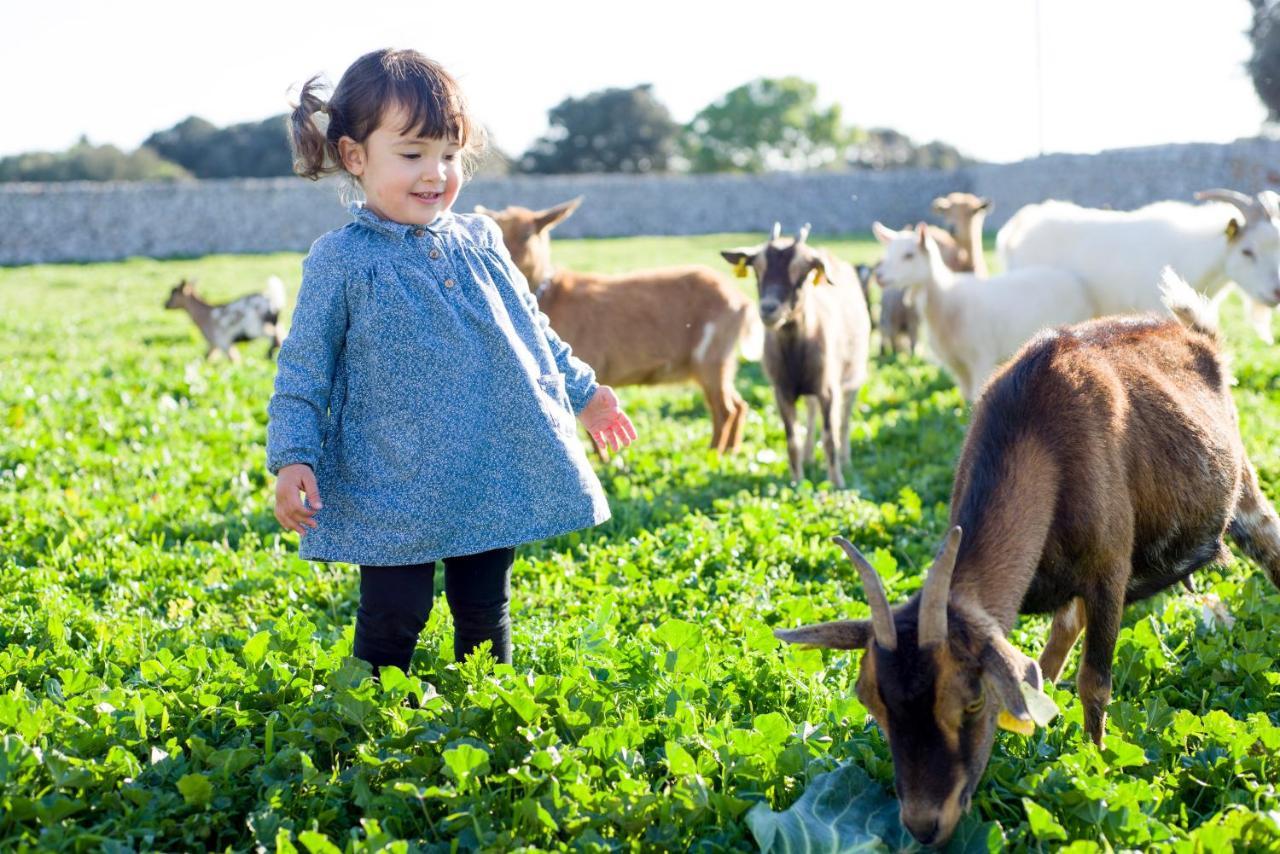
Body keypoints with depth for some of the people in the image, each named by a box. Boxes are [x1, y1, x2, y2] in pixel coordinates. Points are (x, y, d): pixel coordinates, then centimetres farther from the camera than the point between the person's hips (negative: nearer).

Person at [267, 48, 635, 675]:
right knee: (393, 620, -2)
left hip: (496, 479, 5)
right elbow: (303, 373, -4)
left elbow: (533, 331, 22)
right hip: (393, 492, -4)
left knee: (485, 613, 15)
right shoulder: (339, 262, -5)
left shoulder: (481, 241, 9)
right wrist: (292, 458, -14)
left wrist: (583, 392, 26)